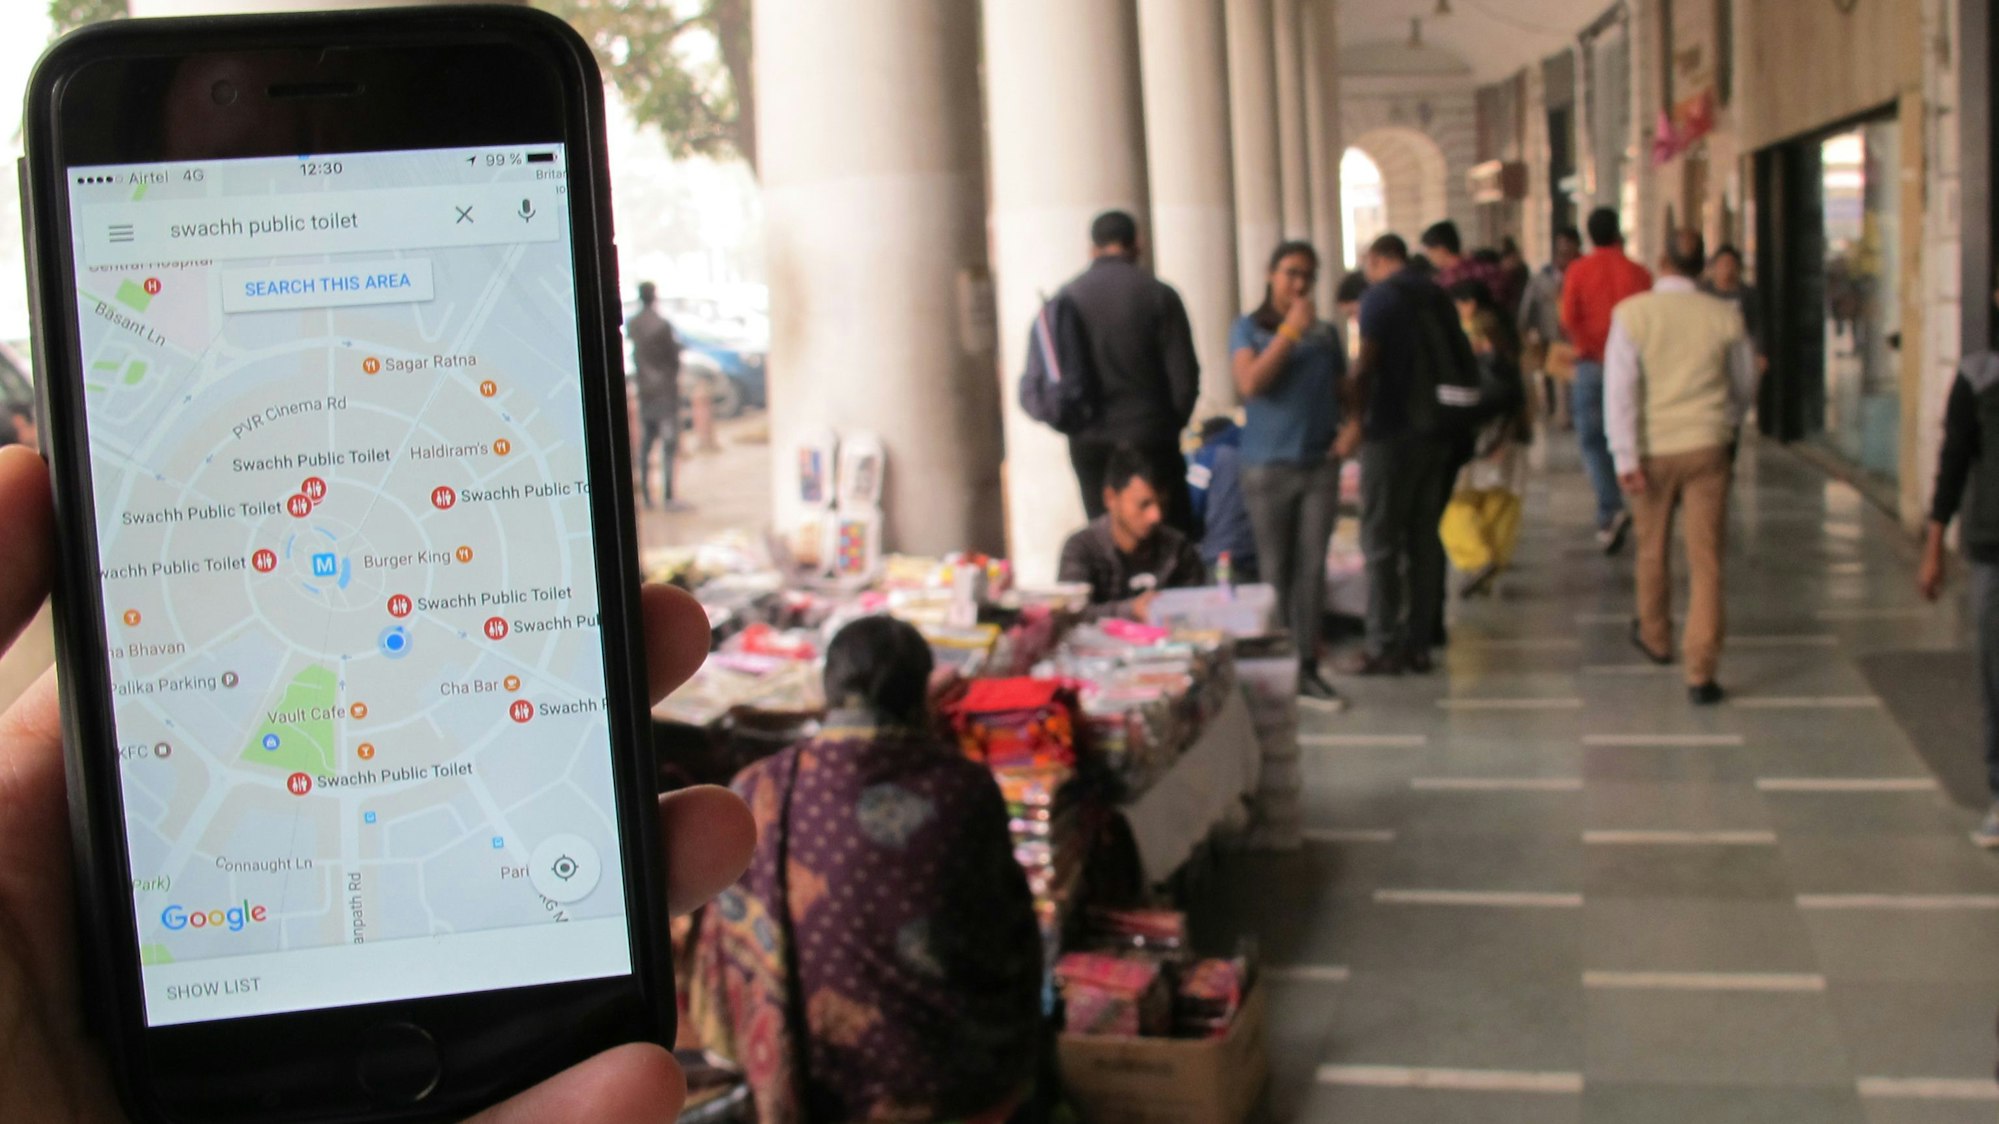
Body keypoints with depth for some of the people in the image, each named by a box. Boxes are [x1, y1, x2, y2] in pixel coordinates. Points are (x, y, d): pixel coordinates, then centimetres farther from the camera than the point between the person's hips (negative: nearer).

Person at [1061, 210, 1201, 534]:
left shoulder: (1066, 298, 2)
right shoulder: (1158, 294, -4)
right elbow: (1184, 374, -6)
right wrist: (1171, 423, 10)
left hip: (1088, 443, 3)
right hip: (1150, 441, -3)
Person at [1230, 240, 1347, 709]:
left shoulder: (1325, 332, 9)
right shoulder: (1249, 329, 1)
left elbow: (1343, 390, 17)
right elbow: (1250, 383, -15)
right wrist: (1289, 330, -16)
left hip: (1320, 464, 2)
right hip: (1268, 468, -2)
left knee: (1312, 568, 1)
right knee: (1276, 571, 2)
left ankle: (1307, 667, 5)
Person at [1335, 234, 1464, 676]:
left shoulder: (1379, 297, -8)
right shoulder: (1438, 297, 12)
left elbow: (1366, 365, -18)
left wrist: (1353, 421, -13)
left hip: (1392, 432, -7)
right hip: (1436, 433, 7)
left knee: (1381, 542, -2)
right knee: (1423, 538, 10)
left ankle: (1384, 647, -1)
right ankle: (1418, 643, 13)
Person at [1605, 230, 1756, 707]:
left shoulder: (1631, 313, -8)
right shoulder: (1726, 317, -3)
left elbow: (1620, 388, -12)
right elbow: (1745, 387, 11)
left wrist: (1626, 458, -10)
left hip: (1652, 450, 0)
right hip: (1708, 447, 0)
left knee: (1652, 549, 20)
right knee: (1706, 561, 1)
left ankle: (1655, 637, 40)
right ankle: (1701, 673, -4)